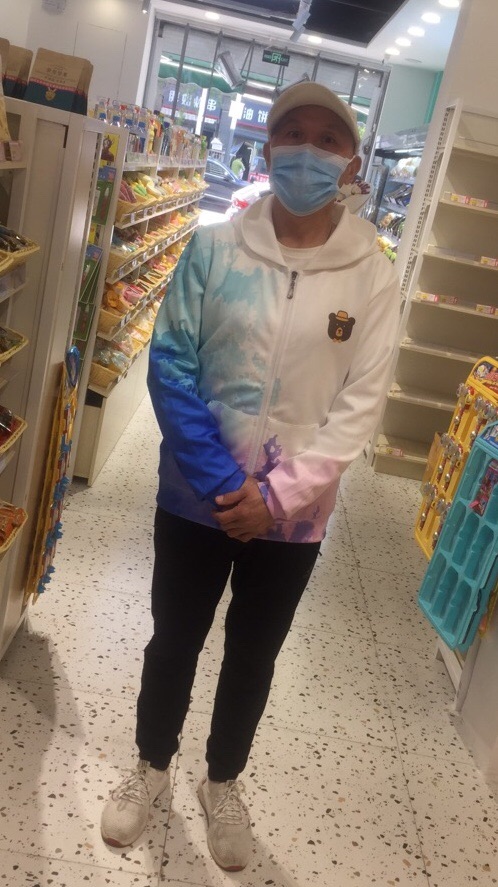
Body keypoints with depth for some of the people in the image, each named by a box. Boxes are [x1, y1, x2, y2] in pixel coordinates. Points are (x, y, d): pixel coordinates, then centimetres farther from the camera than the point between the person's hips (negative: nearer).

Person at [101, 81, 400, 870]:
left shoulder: (374, 276, -7)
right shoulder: (215, 248, -7)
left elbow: (359, 405, -8)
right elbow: (170, 365, -8)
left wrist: (279, 496, -16)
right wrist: (221, 481, -17)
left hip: (293, 516, 1)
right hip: (196, 500, 0)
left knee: (253, 656, 19)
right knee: (174, 641, 17)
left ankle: (223, 783, 45)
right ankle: (151, 767, 45)